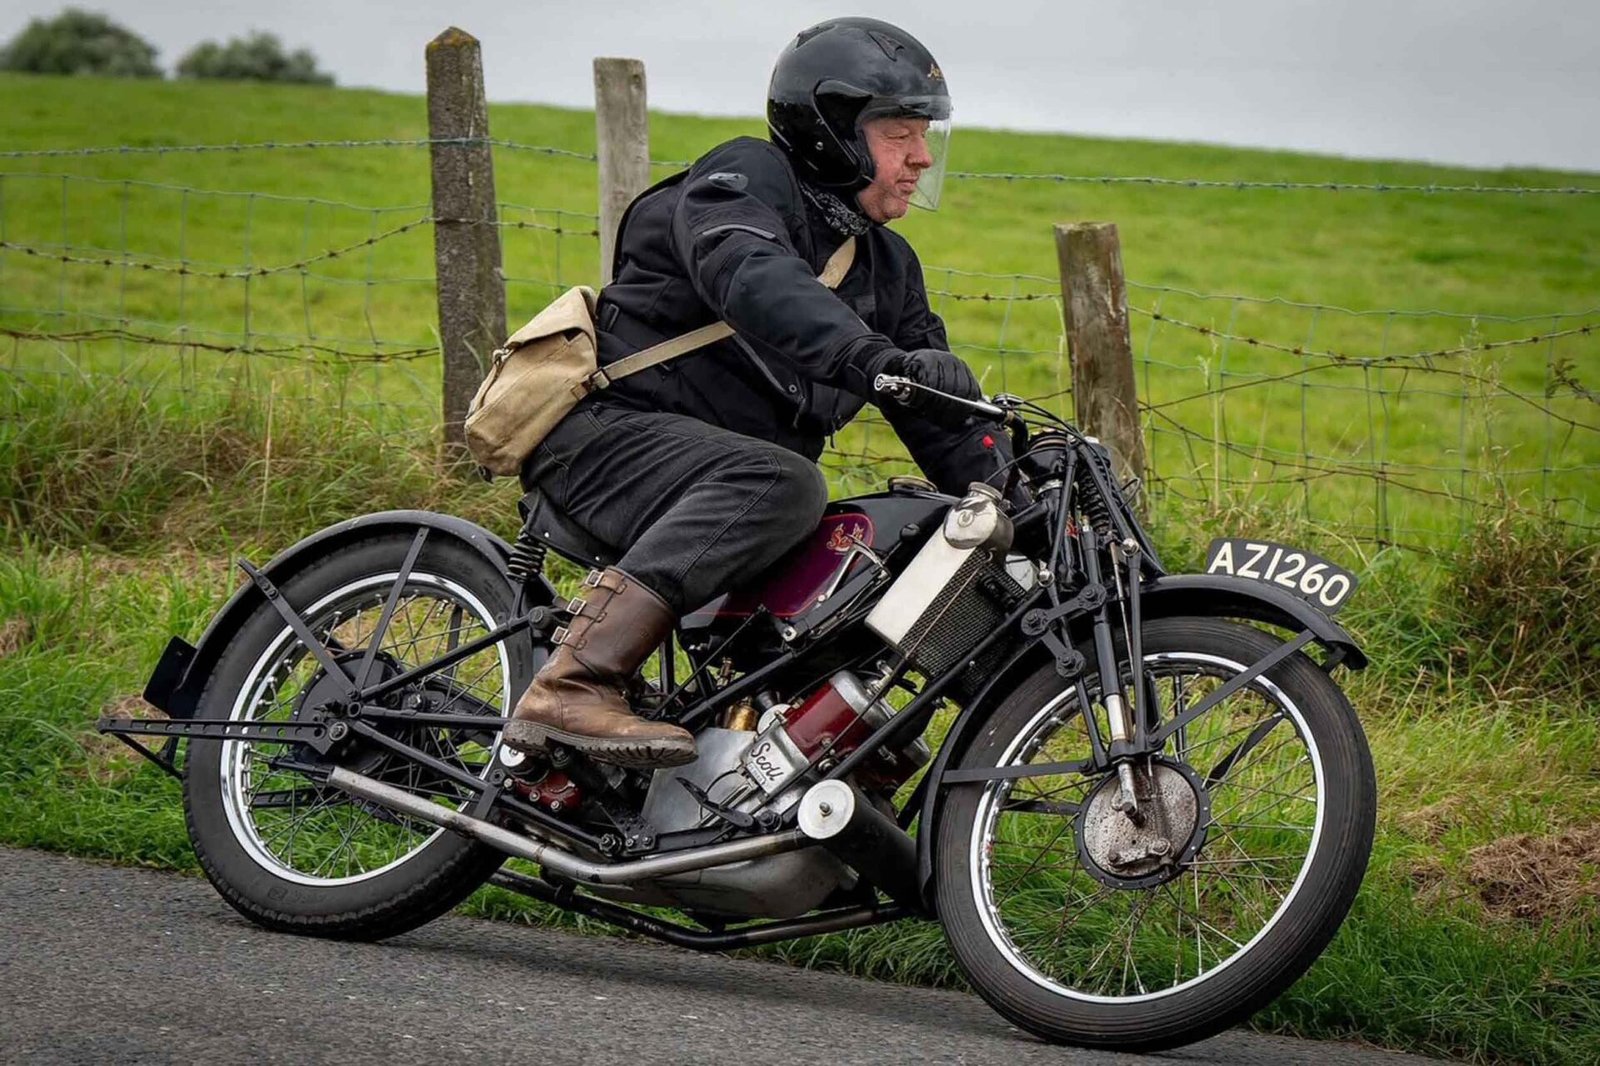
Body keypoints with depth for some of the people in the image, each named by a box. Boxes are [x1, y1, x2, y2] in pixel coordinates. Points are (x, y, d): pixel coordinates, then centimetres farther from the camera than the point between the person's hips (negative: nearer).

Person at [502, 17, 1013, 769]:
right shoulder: (746, 178, -8)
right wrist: (875, 359, -45)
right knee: (779, 482, -34)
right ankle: (571, 687, -43)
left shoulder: (887, 266, 18)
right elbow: (753, 281, -31)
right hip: (609, 431, -9)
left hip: (731, 475, 9)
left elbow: (946, 423, 15)